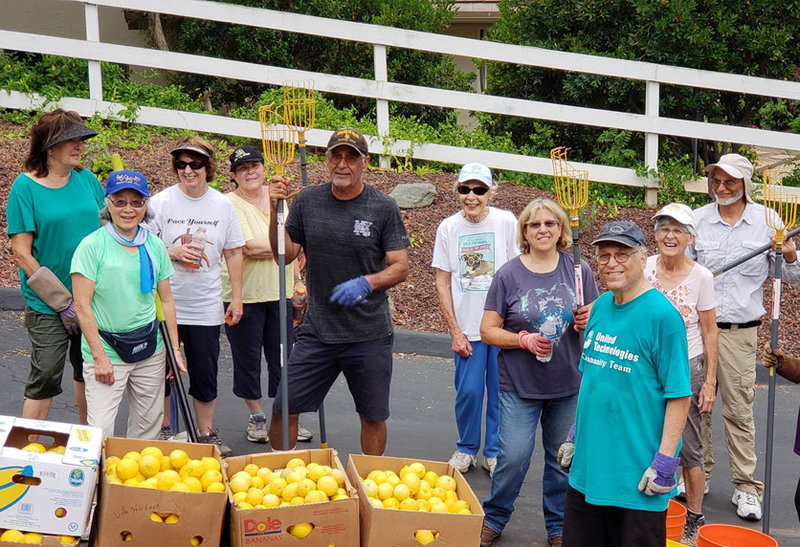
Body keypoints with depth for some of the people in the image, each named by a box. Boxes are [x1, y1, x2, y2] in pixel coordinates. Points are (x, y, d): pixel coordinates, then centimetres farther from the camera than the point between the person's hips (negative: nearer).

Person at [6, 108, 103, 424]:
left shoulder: (87, 180, 3)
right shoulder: (25, 188, -10)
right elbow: (21, 253, -11)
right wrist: (63, 302, -15)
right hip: (47, 304, -5)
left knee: (88, 371, 16)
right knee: (45, 377, -4)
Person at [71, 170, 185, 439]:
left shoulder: (155, 246, 7)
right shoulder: (92, 246, -7)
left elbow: (166, 300, 12)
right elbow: (82, 306, -9)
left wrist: (175, 349, 8)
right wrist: (99, 356, -13)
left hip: (150, 349, 4)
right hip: (106, 349, -4)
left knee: (148, 427, 10)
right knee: (100, 432, -9)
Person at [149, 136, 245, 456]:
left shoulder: (223, 205, 3)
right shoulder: (161, 202, -3)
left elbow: (233, 253, 9)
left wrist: (237, 298, 6)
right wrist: (174, 252, -18)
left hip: (207, 306, 1)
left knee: (205, 373, 8)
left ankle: (207, 434, 23)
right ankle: (162, 432, 25)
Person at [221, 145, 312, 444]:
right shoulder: (230, 204, -10)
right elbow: (249, 248, -21)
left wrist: (297, 278, 15)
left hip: (280, 293, 5)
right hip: (244, 294, -4)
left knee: (283, 357, 8)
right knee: (248, 358, 6)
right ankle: (257, 417, 22)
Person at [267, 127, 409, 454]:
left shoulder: (383, 208, -4)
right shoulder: (308, 201, 3)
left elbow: (401, 267, -4)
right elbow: (285, 255, 5)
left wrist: (367, 283, -22)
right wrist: (276, 212, -9)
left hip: (370, 336, -1)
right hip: (316, 332, 2)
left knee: (373, 416, 10)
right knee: (284, 409, 0)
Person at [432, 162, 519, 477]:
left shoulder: (506, 222, -4)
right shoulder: (448, 227, 0)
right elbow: (442, 282, 4)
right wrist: (455, 331, -2)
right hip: (467, 327, 1)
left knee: (500, 391, 5)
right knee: (468, 391, 1)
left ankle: (494, 452, 23)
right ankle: (467, 448, 23)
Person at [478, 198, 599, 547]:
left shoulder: (578, 269, 0)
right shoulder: (509, 274, -5)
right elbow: (488, 330, -3)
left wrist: (589, 321, -14)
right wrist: (524, 339, -19)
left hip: (569, 385, 2)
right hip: (520, 386, -2)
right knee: (514, 457, -4)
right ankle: (493, 519, 20)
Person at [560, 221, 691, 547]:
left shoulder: (662, 314, -14)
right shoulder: (601, 306, 7)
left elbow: (679, 395, -15)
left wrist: (665, 460, -17)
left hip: (637, 477, -7)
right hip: (587, 467, 7)